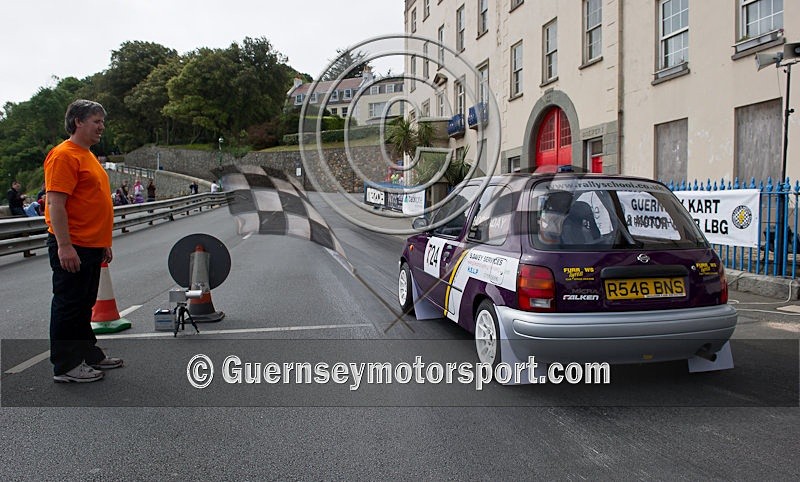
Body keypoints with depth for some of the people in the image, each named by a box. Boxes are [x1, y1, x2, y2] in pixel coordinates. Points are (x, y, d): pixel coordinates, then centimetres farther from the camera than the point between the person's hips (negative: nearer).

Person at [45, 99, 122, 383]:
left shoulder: (88, 156, 18)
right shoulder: (64, 155, -12)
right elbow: (55, 203, -20)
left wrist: (104, 243, 23)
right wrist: (64, 246, -25)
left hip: (90, 247, 10)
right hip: (72, 248, -9)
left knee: (84, 305, 17)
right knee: (68, 305, -1)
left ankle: (88, 354, 27)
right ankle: (65, 366, 7)